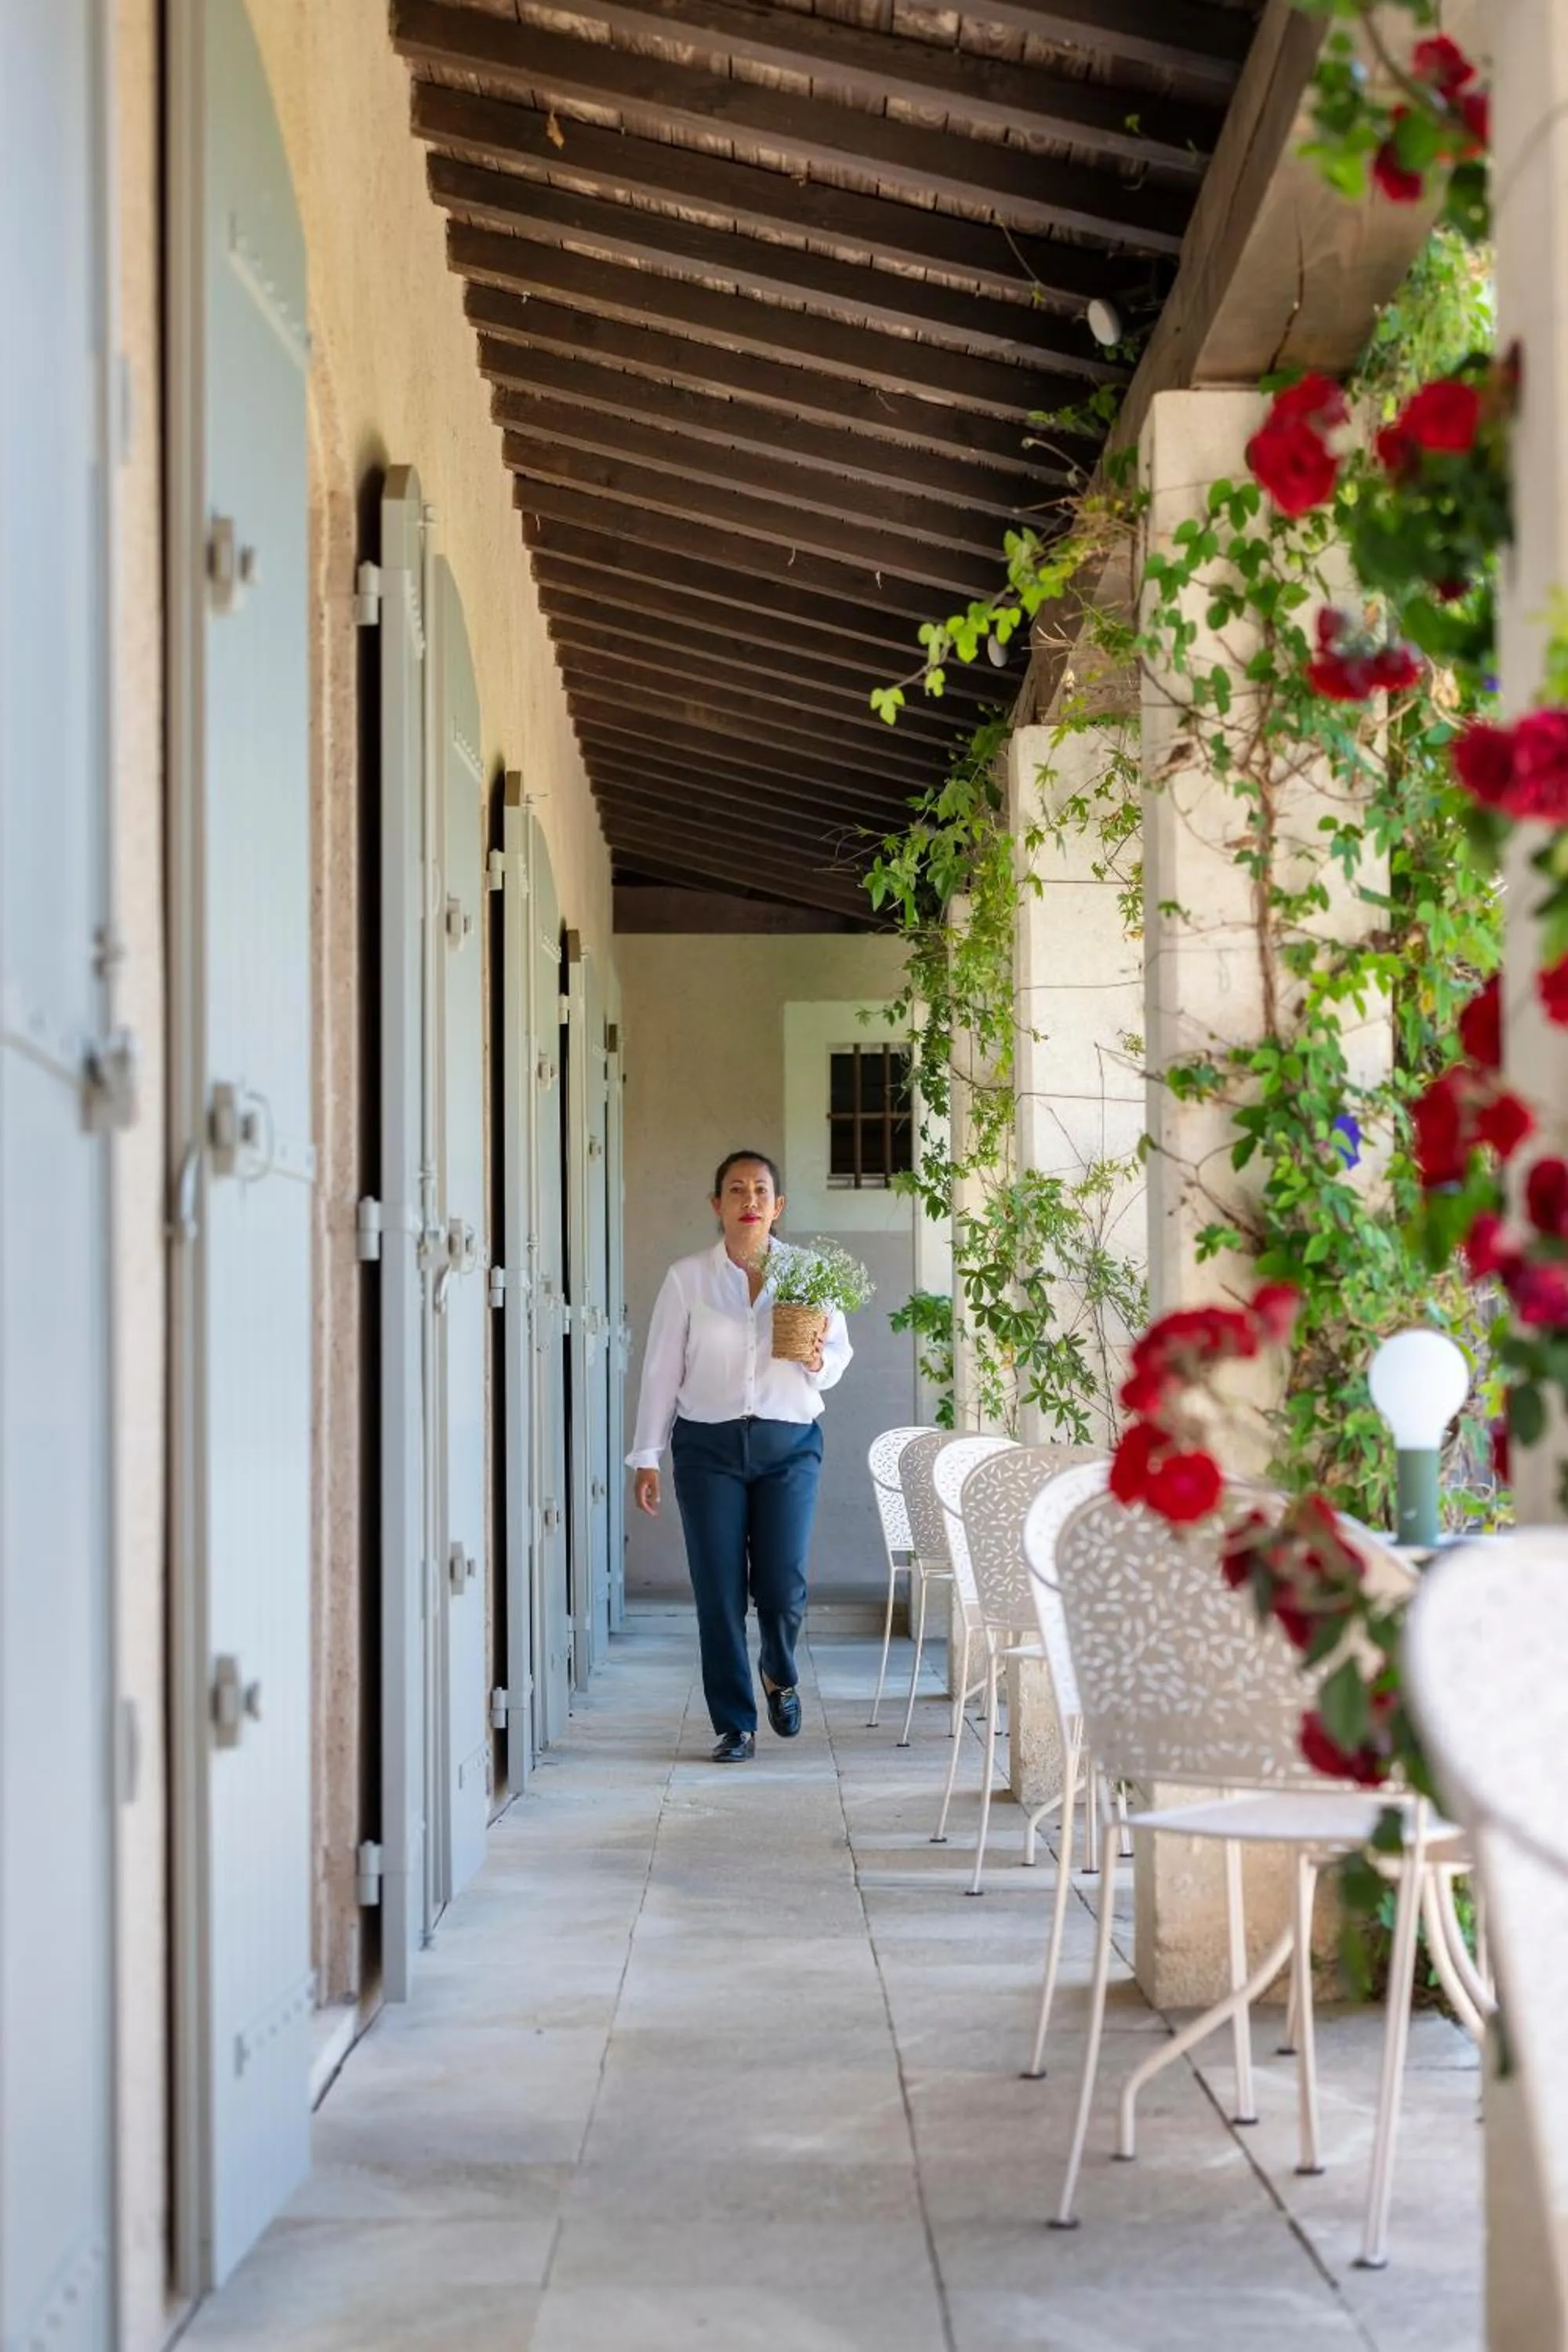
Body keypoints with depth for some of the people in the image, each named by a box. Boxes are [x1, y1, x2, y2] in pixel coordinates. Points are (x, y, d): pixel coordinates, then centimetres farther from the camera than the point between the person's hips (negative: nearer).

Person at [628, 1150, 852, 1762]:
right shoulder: (687, 1278, 1)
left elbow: (839, 1354, 11)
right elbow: (662, 1369, 4)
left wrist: (818, 1360, -13)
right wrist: (647, 1456, 2)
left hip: (789, 1442, 0)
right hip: (708, 1443, 0)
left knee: (783, 1584, -6)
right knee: (719, 1591, 0)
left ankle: (780, 1676, 27)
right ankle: (735, 1724, 12)